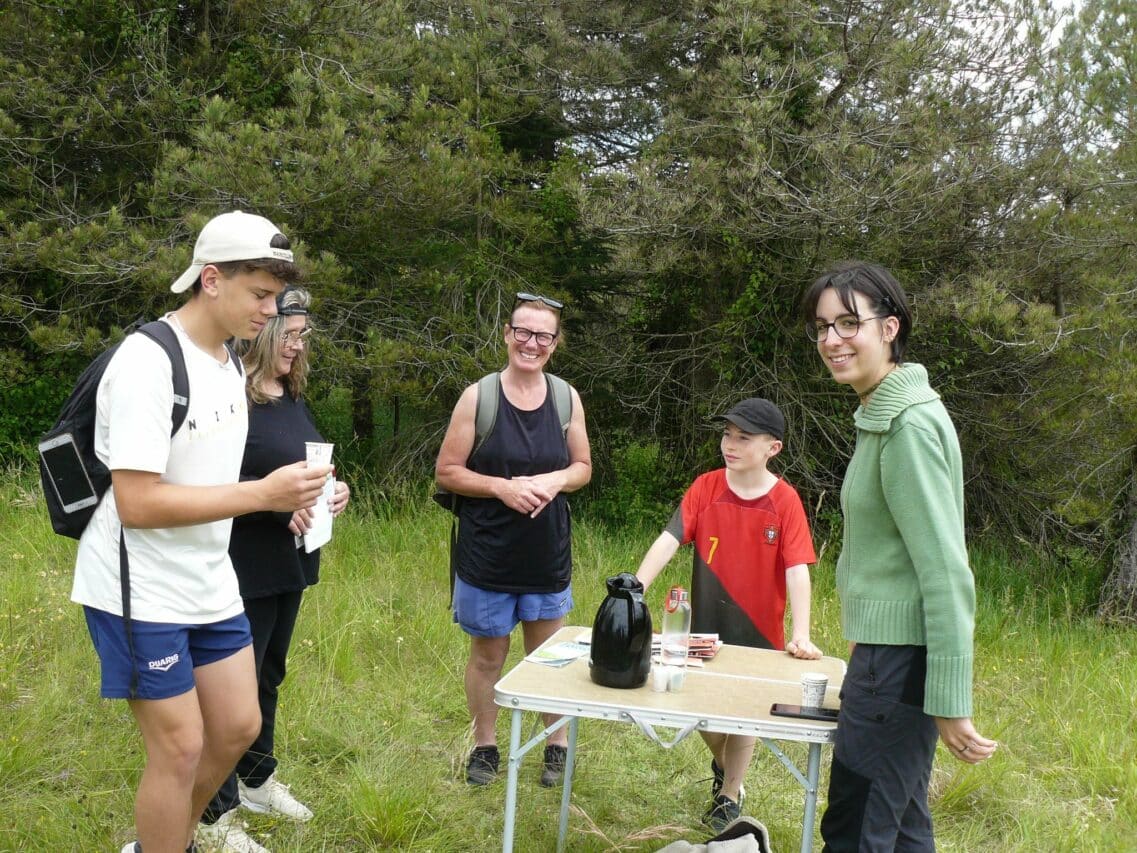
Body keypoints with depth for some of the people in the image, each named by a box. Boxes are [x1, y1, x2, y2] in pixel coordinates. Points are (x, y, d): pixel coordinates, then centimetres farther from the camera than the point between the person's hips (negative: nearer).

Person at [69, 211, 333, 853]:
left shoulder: (229, 361, 7)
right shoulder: (148, 361, -21)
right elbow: (137, 503, -26)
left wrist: (285, 496, 3)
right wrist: (261, 495, -27)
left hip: (209, 582, 9)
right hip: (141, 591, -8)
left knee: (238, 727, 13)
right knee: (181, 746, -2)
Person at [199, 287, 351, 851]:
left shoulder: (293, 400, 10)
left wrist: (335, 490, -2)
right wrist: (277, 502, -28)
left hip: (289, 563, 9)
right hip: (244, 567, -8)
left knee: (268, 675, 20)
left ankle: (257, 780, 36)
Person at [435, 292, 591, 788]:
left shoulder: (566, 398, 1)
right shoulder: (478, 397, -9)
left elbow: (583, 467, 9)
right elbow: (446, 472, -7)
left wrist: (554, 480, -13)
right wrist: (502, 487, -21)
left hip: (548, 555, 2)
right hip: (487, 555, -2)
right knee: (488, 654, 12)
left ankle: (558, 746, 29)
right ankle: (484, 747, 29)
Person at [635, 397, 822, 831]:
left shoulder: (785, 501, -14)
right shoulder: (705, 487, -9)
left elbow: (797, 570, -19)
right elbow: (668, 540, -17)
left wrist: (801, 636, -28)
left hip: (758, 631, -2)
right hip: (706, 625, 2)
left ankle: (728, 796, 34)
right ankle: (723, 766, 46)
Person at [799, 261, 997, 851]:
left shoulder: (910, 425, -19)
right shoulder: (882, 414, 12)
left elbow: (947, 571, -22)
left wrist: (950, 702, -21)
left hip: (900, 659, -10)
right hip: (886, 649, 10)